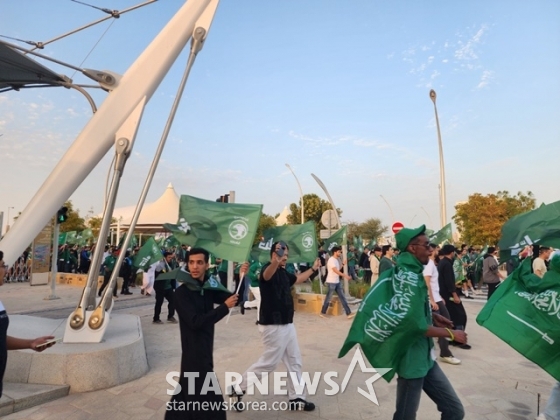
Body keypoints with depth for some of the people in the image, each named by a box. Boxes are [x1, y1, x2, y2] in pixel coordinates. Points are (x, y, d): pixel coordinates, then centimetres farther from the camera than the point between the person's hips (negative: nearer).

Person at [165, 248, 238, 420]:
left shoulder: (209, 287, 2)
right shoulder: (182, 292, -17)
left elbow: (234, 298, -3)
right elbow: (196, 322, -26)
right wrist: (225, 307, -25)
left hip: (206, 347, 7)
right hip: (193, 350, -7)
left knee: (189, 391, 23)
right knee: (209, 399, -1)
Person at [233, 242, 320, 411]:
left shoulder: (283, 272, 10)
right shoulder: (268, 269, -19)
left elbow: (297, 278, 31)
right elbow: (267, 275, -46)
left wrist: (313, 268, 32)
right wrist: (276, 262, -66)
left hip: (287, 324, 9)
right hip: (274, 326, -9)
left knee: (294, 361, 15)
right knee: (268, 362, 0)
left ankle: (297, 398, 29)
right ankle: (238, 389, 18)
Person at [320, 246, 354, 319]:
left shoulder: (336, 260, 13)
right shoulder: (331, 260, -16)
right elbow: (336, 271, -25)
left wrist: (343, 264, 9)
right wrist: (345, 276, -26)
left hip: (337, 282, 9)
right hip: (331, 282, -9)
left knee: (342, 297, 5)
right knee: (328, 298, 2)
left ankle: (348, 313, 6)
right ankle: (323, 312, 17)